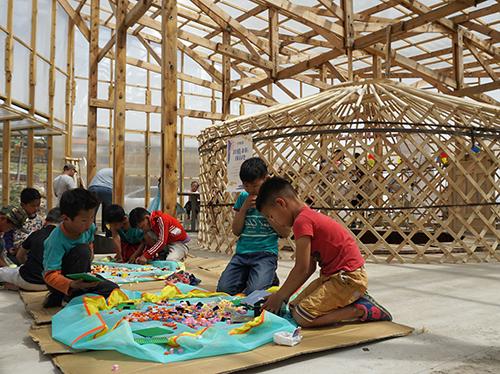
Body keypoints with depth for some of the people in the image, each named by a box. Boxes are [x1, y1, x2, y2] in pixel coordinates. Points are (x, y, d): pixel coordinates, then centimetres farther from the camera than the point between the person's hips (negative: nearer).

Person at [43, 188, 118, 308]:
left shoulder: (89, 227, -10)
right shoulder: (56, 240, -30)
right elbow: (50, 275, -34)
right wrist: (72, 285, -50)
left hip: (80, 278, 7)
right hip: (62, 280, -7)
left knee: (112, 289, -12)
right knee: (82, 250, -31)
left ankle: (59, 298, -3)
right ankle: (71, 295, -16)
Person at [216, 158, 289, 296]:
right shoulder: (243, 197, 9)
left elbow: (285, 233, -1)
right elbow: (236, 231, 7)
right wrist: (244, 207, -6)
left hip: (266, 253, -3)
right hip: (242, 252, 4)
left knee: (254, 292, -23)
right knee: (223, 289, -11)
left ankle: (271, 279, 10)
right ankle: (246, 276, 17)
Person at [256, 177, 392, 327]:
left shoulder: (302, 221, -17)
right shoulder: (310, 216, 13)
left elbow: (301, 269, -18)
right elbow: (310, 268, 13)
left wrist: (279, 297, -5)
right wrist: (282, 295, 10)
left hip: (348, 278, -10)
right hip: (334, 275, 10)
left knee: (302, 317, -15)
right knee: (294, 307, 7)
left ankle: (363, 310, -6)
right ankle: (354, 299, 10)